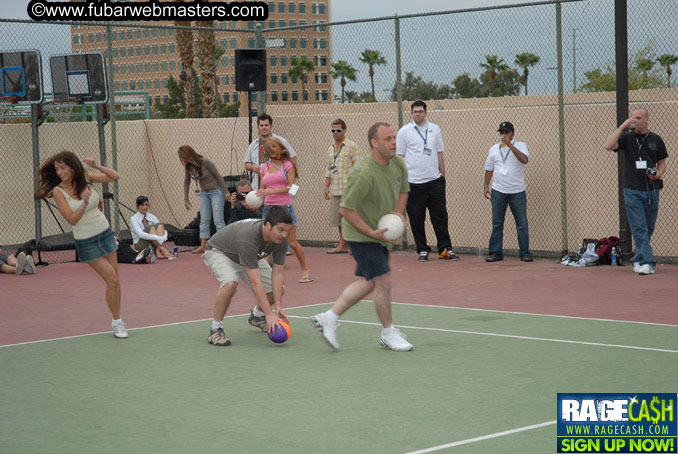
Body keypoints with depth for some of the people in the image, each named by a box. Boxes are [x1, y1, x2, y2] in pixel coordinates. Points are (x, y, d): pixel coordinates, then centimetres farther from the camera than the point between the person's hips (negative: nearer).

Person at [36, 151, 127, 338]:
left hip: (105, 233, 4)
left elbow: (115, 176, -6)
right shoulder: (58, 191, -15)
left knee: (115, 279, 6)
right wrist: (85, 202, -34)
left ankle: (117, 320, 18)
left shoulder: (86, 178, -4)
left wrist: (97, 166, -20)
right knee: (112, 280, -7)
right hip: (86, 242, -4)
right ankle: (116, 322, 7)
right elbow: (72, 219, -20)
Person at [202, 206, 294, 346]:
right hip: (219, 252, -7)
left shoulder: (281, 239, -24)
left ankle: (257, 316, 29)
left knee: (277, 290, -3)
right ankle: (216, 330, -20)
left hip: (250, 256, 7)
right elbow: (255, 282, -44)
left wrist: (278, 306, -25)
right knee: (230, 283, -38)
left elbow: (278, 273, -17)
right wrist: (269, 314, -45)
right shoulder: (248, 238, -44)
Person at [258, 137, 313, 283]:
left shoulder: (288, 165, 0)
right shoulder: (265, 167, 11)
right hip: (268, 207, 3)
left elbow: (291, 187, -9)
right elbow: (263, 189, 16)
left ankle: (305, 270, 14)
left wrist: (271, 191, -19)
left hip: (285, 207, -3)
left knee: (293, 242, -1)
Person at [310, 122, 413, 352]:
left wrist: (398, 212, -2)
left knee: (366, 282, 12)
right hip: (360, 234, -8)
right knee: (383, 280, -8)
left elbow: (403, 191, 17)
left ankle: (329, 318, 21)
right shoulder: (364, 173, -27)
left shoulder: (398, 165, -2)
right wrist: (371, 232, -23)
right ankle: (388, 333, 8)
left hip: (379, 233, 8)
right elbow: (346, 209, -23)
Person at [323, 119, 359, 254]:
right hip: (335, 190, 6)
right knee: (339, 219, 8)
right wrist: (326, 187, 15)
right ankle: (343, 245, 13)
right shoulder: (330, 149, 16)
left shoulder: (351, 146, -3)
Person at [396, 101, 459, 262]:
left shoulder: (435, 129, 11)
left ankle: (445, 249, 4)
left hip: (434, 181, 2)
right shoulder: (404, 131, 2)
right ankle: (422, 250, 11)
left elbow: (440, 154, 15)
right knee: (416, 220, 1)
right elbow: (399, 157, 2)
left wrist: (442, 175, 12)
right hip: (413, 183, -2)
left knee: (440, 217, 0)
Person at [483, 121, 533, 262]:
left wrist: (510, 145, -20)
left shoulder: (520, 146, 2)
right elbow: (489, 169, 18)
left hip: (517, 191, -3)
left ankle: (525, 252, 5)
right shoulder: (494, 149, 14)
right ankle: (495, 252, 7)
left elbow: (524, 160, -18)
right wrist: (486, 186, 9)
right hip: (498, 191, 3)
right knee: (497, 224, 2)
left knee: (522, 223, -1)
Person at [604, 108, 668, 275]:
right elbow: (608, 146, -14)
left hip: (652, 191, 3)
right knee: (639, 230, -9)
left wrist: (658, 174, -9)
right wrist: (622, 127, -12)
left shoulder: (656, 140, 10)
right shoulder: (627, 138, 4)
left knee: (648, 230, 9)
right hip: (632, 191, -2)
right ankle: (647, 263, -13)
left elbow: (662, 163, 13)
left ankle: (638, 260, 22)